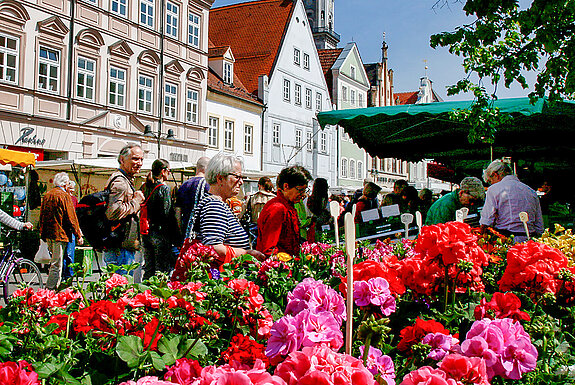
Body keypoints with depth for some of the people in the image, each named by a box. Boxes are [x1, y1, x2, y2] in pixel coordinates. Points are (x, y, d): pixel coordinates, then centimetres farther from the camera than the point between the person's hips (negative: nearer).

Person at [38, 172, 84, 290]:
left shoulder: (47, 195, 12)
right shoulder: (65, 195, -9)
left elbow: (42, 215, 20)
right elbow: (71, 217, -10)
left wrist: (42, 232, 29)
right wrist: (78, 235, -4)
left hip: (48, 234, 8)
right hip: (60, 234, -8)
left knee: (54, 261, 18)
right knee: (56, 264, -6)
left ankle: (54, 286, 22)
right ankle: (51, 289, -9)